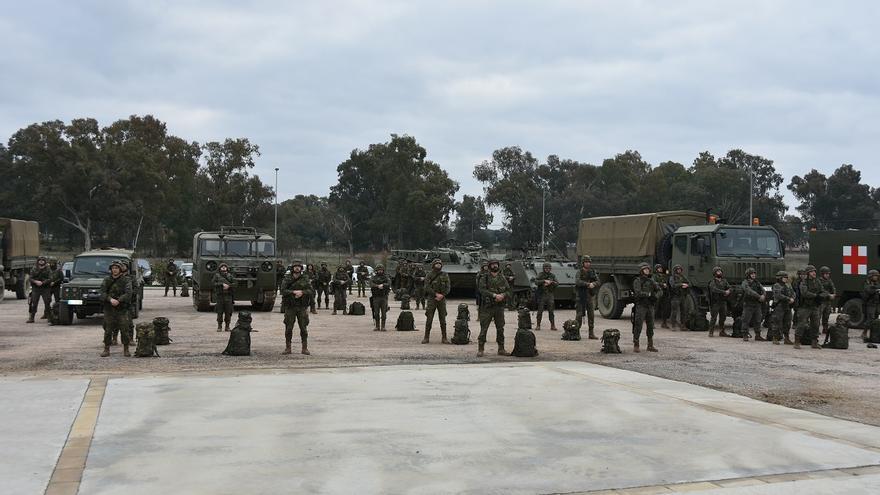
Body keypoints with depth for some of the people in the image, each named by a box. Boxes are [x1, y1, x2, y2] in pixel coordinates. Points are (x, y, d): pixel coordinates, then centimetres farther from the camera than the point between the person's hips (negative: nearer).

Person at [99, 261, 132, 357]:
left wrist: (118, 300, -24)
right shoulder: (106, 280, 6)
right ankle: (106, 350, 13)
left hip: (122, 310, -2)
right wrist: (110, 299, -22)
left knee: (124, 330, -3)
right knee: (108, 331, 4)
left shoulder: (126, 280, -1)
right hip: (108, 309, 2)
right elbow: (102, 293, -5)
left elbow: (128, 294, -13)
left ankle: (126, 350, 7)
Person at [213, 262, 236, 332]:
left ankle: (227, 326, 6)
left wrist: (228, 286, -12)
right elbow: (213, 283, -4)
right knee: (219, 312, -2)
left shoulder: (230, 276, 11)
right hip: (220, 295, -1)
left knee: (228, 312, -1)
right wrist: (222, 284, -14)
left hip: (228, 296, 1)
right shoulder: (217, 275, 8)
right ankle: (219, 326, 5)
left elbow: (234, 284, 5)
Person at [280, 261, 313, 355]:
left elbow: (310, 290, 0)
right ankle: (287, 348, 10)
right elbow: (283, 291, -6)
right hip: (290, 307, 0)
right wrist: (294, 292, -16)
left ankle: (305, 348, 7)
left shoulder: (305, 279, 6)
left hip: (302, 307, 0)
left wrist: (302, 292, -17)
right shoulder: (287, 279, 3)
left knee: (303, 328, 1)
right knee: (288, 328, 1)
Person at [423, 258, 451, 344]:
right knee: (429, 319, -3)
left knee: (443, 320, 3)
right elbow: (427, 288, -7)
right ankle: (426, 337, 3)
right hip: (431, 299, -1)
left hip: (442, 299, 1)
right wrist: (436, 294, -16)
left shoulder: (445, 275, 7)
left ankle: (444, 338, 7)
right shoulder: (429, 276, 2)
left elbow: (448, 288, 3)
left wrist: (442, 295, -11)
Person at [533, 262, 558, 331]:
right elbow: (536, 282, -14)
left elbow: (557, 283, 2)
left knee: (551, 311, 0)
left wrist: (550, 282, -14)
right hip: (541, 295, -2)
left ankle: (552, 325, 6)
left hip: (550, 295, 2)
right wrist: (544, 281, -23)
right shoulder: (540, 275, 0)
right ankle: (538, 325, 5)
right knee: (540, 311, -2)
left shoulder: (552, 275, 9)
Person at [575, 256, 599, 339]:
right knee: (579, 314, -5)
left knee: (591, 314, 3)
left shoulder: (593, 272, 9)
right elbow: (577, 282, -21)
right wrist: (588, 284, -29)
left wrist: (593, 284, -20)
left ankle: (591, 333, 8)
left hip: (589, 296, 4)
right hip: (581, 296, -4)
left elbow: (598, 282, 2)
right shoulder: (580, 272, -4)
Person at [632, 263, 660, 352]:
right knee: (638, 326, -6)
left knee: (650, 326, 9)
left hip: (650, 306, 6)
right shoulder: (637, 281, -6)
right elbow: (638, 293, -20)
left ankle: (650, 346, 16)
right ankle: (636, 346, -1)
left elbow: (660, 290, 9)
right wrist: (649, 294, -14)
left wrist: (656, 295, -11)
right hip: (640, 306, -6)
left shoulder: (652, 280, 12)